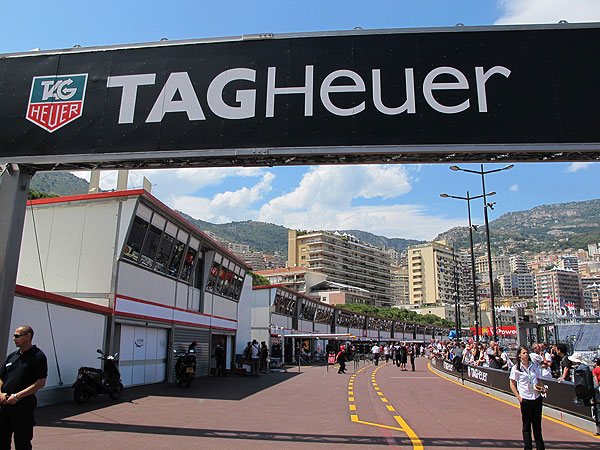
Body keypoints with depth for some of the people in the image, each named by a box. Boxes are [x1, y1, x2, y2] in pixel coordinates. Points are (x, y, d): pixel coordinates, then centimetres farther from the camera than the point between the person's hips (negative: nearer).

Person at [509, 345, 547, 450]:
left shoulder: (535, 366, 6)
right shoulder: (516, 368, -5)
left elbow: (538, 381, 19)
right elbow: (512, 384, -1)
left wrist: (542, 388, -1)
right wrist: (518, 397, -10)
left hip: (537, 398, 3)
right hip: (525, 399, -3)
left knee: (537, 424, 11)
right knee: (526, 425, 6)